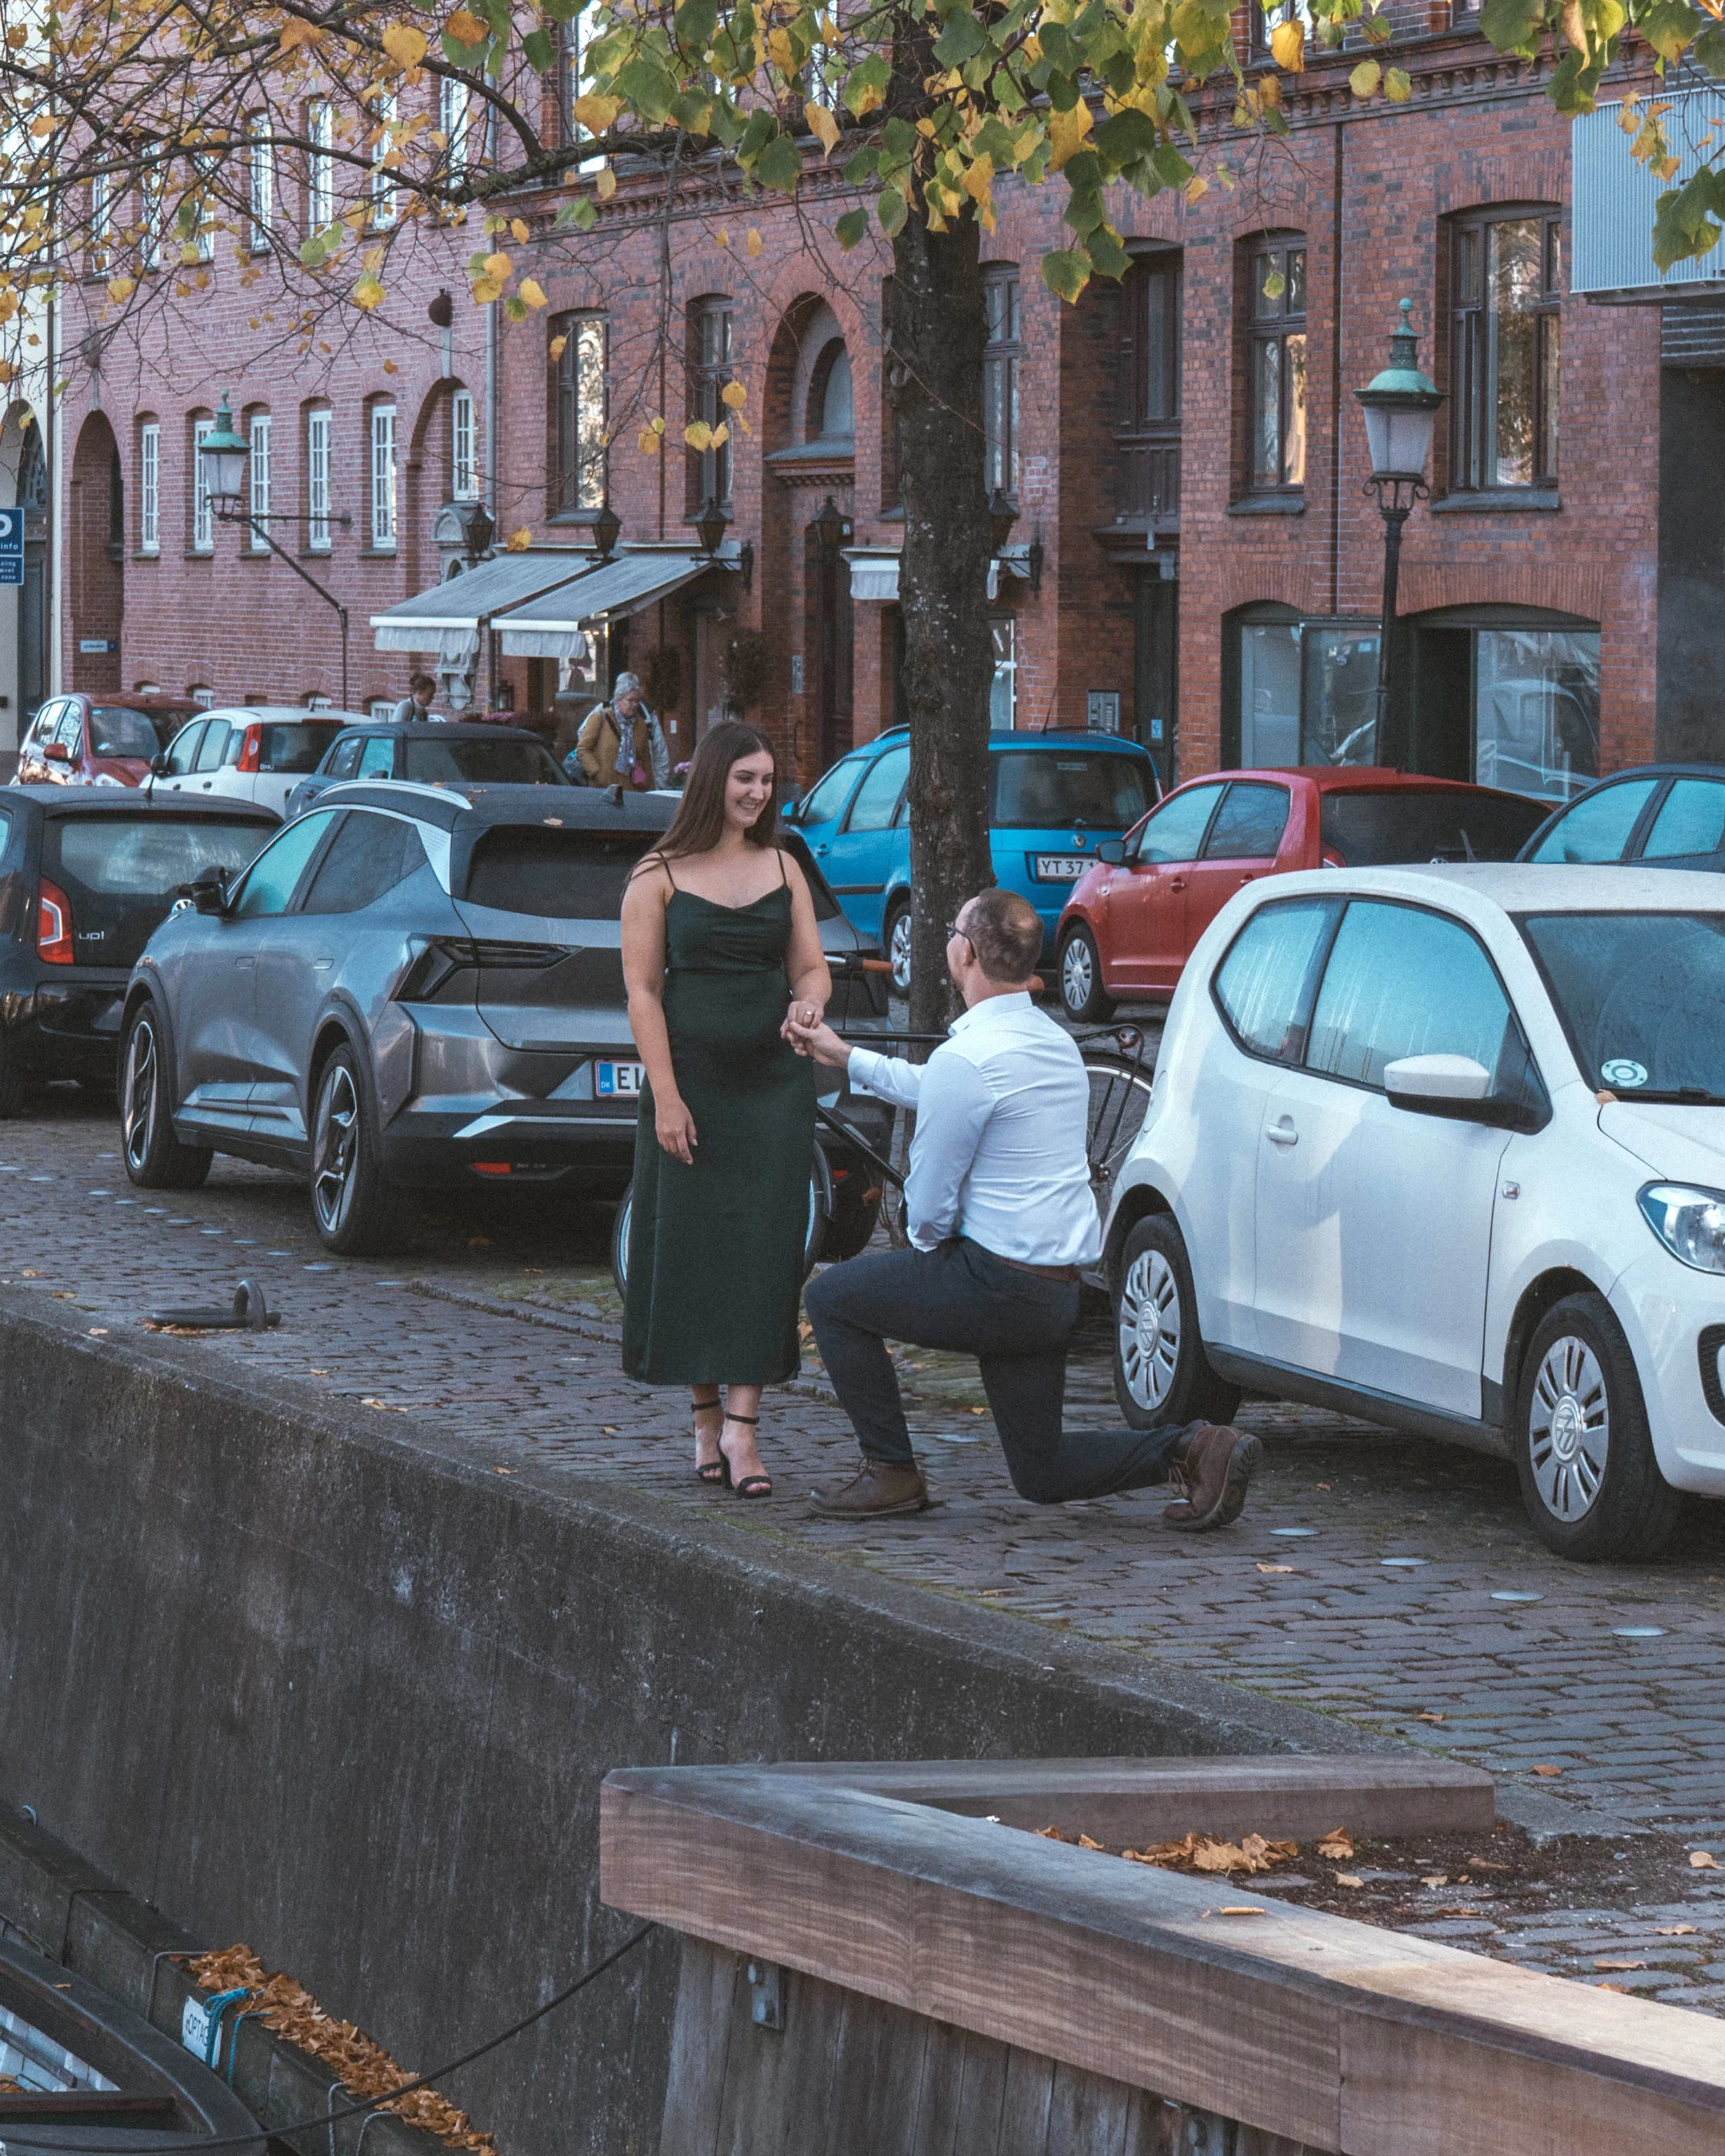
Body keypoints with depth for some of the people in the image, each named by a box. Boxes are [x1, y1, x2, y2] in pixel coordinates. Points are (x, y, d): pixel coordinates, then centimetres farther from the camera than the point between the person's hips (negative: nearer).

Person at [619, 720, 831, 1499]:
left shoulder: (782, 868, 10)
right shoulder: (659, 877, -1)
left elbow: (810, 966, 11)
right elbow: (642, 990, -5)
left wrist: (808, 999, -14)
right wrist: (666, 1097, -13)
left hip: (773, 1082, 2)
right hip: (691, 1077, -2)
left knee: (764, 1244, -6)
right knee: (691, 1244, 1)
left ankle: (743, 1424, -10)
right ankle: (705, 1419, 13)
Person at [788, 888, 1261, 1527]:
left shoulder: (966, 1058, -19)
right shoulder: (1052, 1039, 12)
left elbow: (929, 1199, -12)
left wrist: (928, 1246, 10)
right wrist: (846, 1058, 37)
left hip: (999, 1284, -9)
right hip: (1060, 1292, 9)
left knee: (831, 1299, 9)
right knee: (1042, 1472, 16)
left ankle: (891, 1472, 12)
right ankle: (1192, 1450, -2)